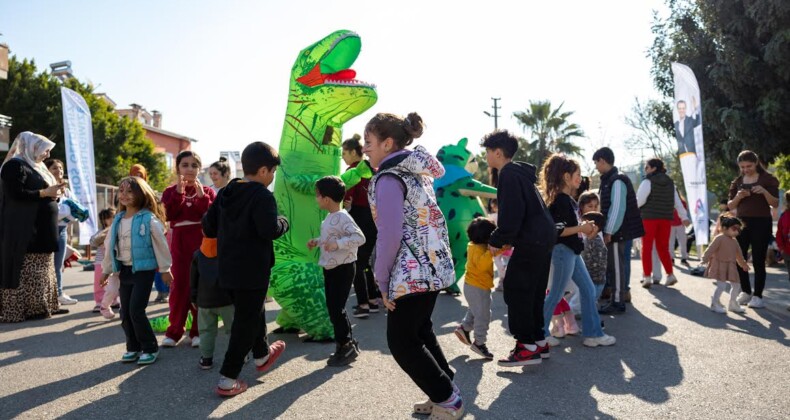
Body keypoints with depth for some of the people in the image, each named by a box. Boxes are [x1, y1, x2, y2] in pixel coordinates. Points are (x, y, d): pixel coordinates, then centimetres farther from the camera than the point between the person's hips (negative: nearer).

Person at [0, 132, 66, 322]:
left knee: (43, 269, 10)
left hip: (41, 230, 10)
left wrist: (54, 192, 6)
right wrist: (45, 192, -16)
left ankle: (44, 305, 15)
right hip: (26, 231, -10)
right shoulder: (16, 165, -9)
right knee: (28, 270, -7)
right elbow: (16, 193, -20)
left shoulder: (36, 167, 19)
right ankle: (25, 309, -2)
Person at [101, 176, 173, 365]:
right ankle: (133, 347, 23)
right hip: (124, 270, 7)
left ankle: (150, 348, 5)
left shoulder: (149, 219, -12)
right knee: (125, 312, 9)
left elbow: (160, 245, -8)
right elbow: (110, 246, 15)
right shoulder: (117, 220, 8)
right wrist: (106, 270, 18)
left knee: (136, 310, -10)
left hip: (144, 270, -7)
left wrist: (165, 269, -5)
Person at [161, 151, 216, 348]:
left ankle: (198, 331, 12)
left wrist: (202, 196, -17)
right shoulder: (171, 191, 7)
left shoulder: (207, 191, 6)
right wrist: (178, 193, -17)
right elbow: (168, 215, -10)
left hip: (203, 244, 0)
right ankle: (174, 331, 12)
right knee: (179, 286, 1)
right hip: (180, 244, 0)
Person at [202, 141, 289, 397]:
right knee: (246, 322, 2)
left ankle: (262, 355, 44)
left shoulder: (225, 193, 8)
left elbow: (208, 227, 10)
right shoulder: (262, 196, -16)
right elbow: (269, 230, -26)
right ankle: (227, 379, 5)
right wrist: (283, 223, -7)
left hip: (227, 268, 8)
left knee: (252, 311, 26)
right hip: (252, 270, -8)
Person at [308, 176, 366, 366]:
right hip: (331, 268, 10)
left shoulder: (342, 217, -20)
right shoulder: (329, 217, 10)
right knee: (333, 308, 14)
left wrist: (337, 244, -34)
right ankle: (348, 343, 26)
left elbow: (359, 237, -28)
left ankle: (345, 347, 9)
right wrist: (317, 242, 14)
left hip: (343, 268, -10)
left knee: (337, 309, -5)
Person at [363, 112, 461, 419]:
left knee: (401, 341, 4)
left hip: (411, 273, -9)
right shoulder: (417, 172, 12)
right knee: (420, 331, 21)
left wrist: (381, 279, -10)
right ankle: (445, 395, 30)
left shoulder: (388, 179, -15)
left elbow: (390, 235, -21)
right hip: (433, 266, 9)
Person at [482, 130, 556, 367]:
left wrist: (498, 241, -8)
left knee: (516, 291, -5)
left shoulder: (509, 175, -12)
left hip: (531, 241, -10)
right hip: (543, 237, 10)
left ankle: (527, 347, -2)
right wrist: (508, 238, 16)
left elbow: (512, 214, -21)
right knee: (533, 291, 15)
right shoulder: (518, 173, 18)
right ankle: (538, 341, 22)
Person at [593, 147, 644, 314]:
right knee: (611, 266, 13)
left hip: (616, 232, -9)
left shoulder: (617, 181, -16)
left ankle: (618, 302, 4)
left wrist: (609, 231, -20)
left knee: (616, 266, -3)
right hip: (611, 231, 9)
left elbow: (618, 208, -21)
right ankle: (615, 299, 22)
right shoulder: (607, 180, 14)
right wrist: (606, 230, 18)